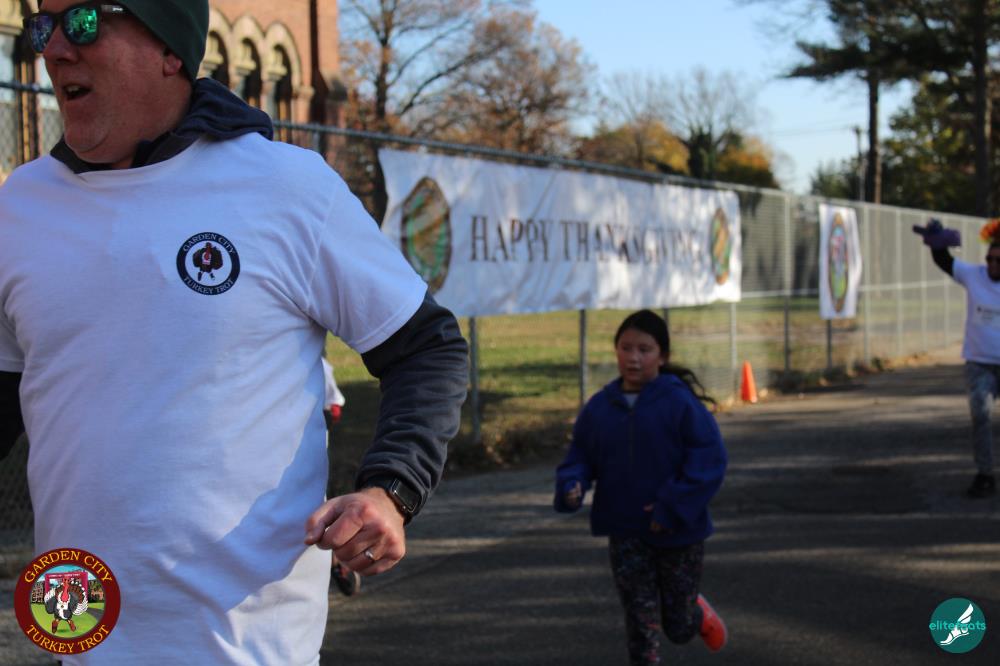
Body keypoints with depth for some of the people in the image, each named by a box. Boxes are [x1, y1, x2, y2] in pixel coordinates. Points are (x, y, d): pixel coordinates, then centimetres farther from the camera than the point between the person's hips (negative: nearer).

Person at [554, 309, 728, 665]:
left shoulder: (680, 402, -14)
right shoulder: (599, 406, -1)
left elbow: (709, 460, -16)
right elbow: (580, 458, 8)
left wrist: (673, 508, -21)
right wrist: (571, 486, -14)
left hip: (677, 532, -3)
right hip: (625, 533, 3)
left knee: (678, 626, 11)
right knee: (641, 624, 2)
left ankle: (699, 613, 46)